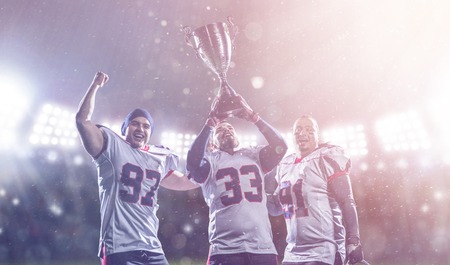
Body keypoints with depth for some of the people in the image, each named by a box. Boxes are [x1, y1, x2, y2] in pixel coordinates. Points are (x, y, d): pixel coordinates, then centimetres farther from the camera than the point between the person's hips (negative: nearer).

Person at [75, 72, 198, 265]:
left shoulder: (160, 158, 15)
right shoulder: (112, 147, 0)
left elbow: (189, 181, 23)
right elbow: (82, 120, -13)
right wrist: (95, 85, -7)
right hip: (119, 249, -5)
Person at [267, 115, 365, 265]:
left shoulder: (327, 159, -7)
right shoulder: (285, 165, 11)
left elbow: (347, 202, -9)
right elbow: (276, 207, 18)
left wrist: (353, 241, -13)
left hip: (323, 252, -6)